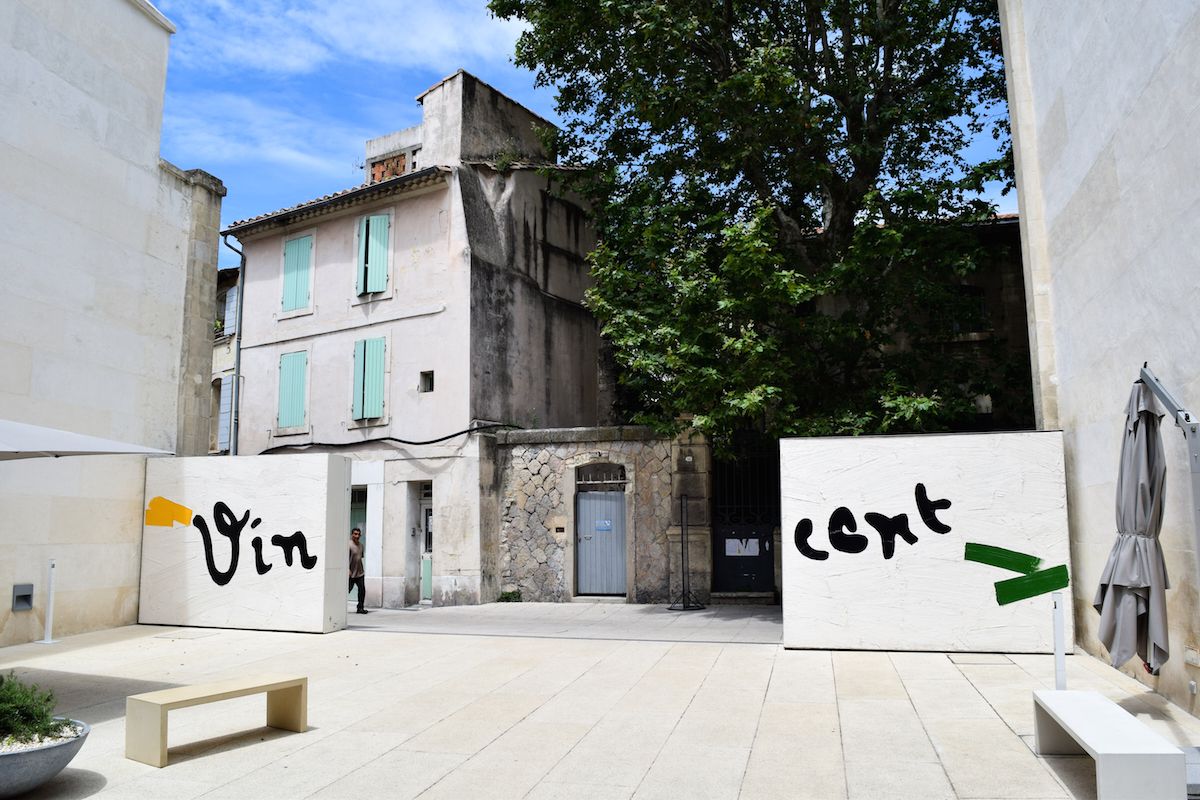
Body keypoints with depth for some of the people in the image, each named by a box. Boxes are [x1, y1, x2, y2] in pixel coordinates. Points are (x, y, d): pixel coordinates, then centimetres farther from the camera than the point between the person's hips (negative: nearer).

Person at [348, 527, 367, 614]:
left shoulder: (361, 545, 12)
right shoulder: (349, 545, -12)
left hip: (360, 572, 7)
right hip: (351, 574, -7)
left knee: (362, 590, 3)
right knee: (347, 590, -1)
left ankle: (360, 608, 11)